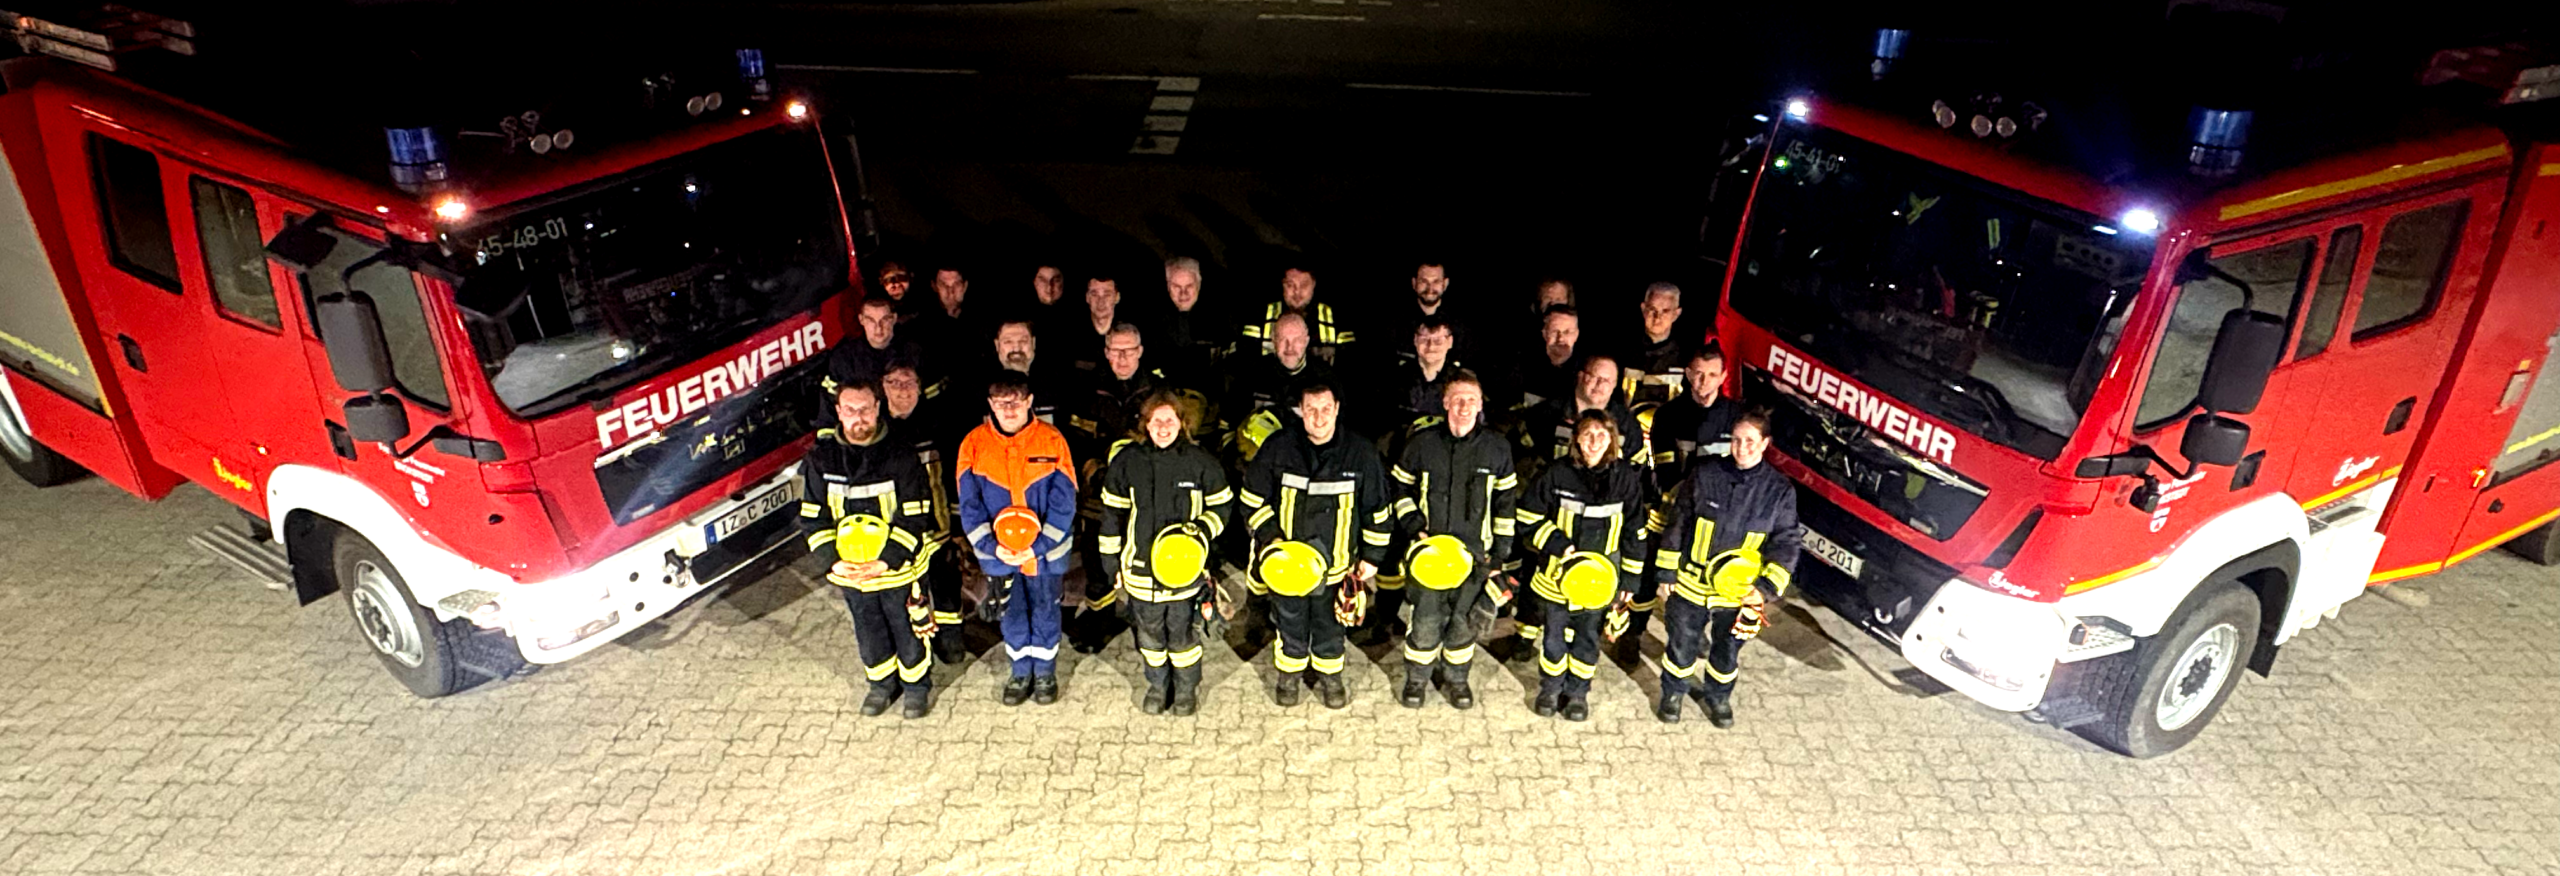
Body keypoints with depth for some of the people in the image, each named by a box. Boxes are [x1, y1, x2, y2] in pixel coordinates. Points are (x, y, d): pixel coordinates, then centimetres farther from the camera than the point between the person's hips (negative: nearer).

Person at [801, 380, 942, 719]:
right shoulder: (821, 458, -7)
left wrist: (886, 562, -23)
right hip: (849, 572, 3)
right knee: (869, 634, 20)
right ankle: (882, 683, 45)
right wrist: (834, 561, -14)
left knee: (909, 632, 13)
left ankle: (917, 686, 37)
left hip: (899, 570, -3)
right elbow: (813, 518, -3)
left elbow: (914, 519, -16)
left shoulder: (900, 457, -16)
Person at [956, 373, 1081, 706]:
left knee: (1044, 612, 14)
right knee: (1012, 614, 16)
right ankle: (1021, 672, 37)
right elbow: (969, 505, -6)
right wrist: (992, 547, -17)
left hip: (1044, 551, -1)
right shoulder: (974, 444, -9)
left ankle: (1045, 672, 35)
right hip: (999, 552, 1)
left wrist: (1036, 547, -20)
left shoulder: (1052, 441, -13)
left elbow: (1063, 504, -13)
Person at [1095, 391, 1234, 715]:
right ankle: (1158, 687, 39)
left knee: (1183, 634, 11)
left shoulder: (1200, 462, -7)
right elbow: (1113, 516, 3)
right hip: (1141, 568, 1)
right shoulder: (1126, 462, -4)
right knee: (1149, 634, 16)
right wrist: (1113, 567, 4)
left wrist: (1203, 531, -13)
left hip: (1184, 566, -1)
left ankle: (1187, 689, 34)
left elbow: (1221, 506, 6)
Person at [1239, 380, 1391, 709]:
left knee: (1330, 626, 18)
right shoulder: (1278, 448, -13)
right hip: (1285, 563, 0)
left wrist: (1371, 557, 1)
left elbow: (1378, 510, -1)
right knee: (1290, 624, 18)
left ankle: (1330, 677, 42)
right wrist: (1270, 541, -11)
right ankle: (1289, 675, 42)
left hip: (1335, 563, 0)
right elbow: (1253, 498, -2)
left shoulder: (1360, 453, -12)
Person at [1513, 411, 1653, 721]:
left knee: (1588, 637, 13)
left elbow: (1636, 534, 2)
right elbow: (1528, 517, -4)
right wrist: (1557, 544, -16)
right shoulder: (1557, 474, -11)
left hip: (1599, 577, 1)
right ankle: (1551, 689, 33)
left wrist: (1630, 581, 2)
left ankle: (1578, 692, 32)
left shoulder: (1627, 478, -6)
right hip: (1556, 575, -1)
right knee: (1553, 635, 12)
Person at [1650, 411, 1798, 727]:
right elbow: (1676, 523, -3)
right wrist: (1667, 570, -1)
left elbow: (1785, 544, -6)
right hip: (1691, 584, -1)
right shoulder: (1704, 475, -10)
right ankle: (1673, 693, 39)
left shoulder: (1780, 490, -9)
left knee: (1728, 651, 19)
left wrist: (1767, 588, -16)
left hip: (1740, 592, 1)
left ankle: (1718, 696, 45)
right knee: (1681, 645, 13)